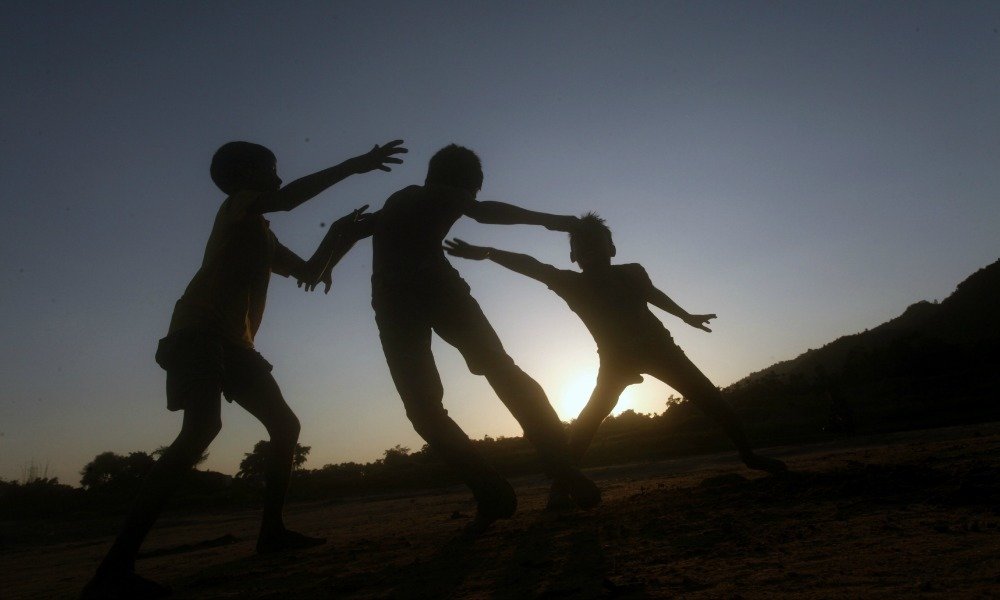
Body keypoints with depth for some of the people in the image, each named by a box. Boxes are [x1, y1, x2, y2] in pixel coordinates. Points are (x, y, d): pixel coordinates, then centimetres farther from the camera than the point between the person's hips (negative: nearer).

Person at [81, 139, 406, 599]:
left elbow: (309, 272, 27)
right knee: (202, 428, -29)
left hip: (233, 342, 10)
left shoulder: (262, 235, 25)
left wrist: (340, 236, 16)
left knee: (285, 426, 7)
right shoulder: (237, 206, 2)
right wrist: (353, 165, -16)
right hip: (199, 332, -9)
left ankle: (272, 531, 16)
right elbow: (289, 198, -18)